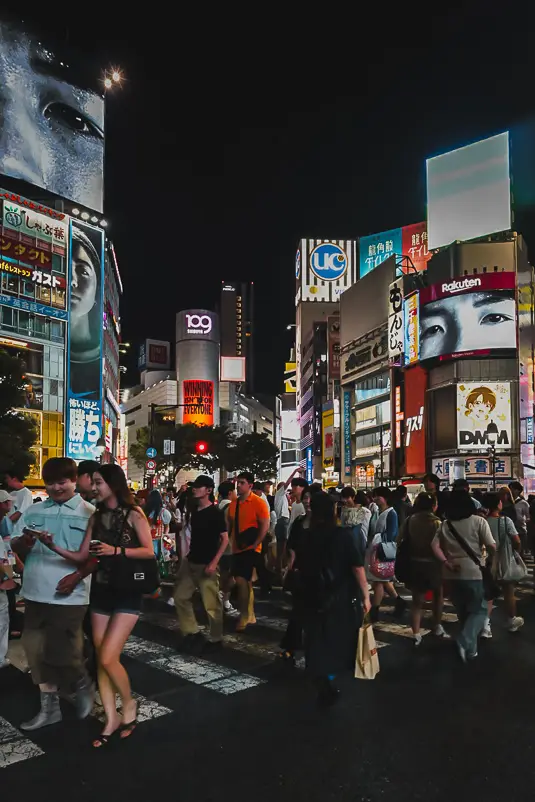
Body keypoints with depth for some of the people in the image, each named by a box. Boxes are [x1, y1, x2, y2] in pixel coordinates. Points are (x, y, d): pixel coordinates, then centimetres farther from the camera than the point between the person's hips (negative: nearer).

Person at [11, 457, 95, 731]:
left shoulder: (89, 513, -5)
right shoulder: (33, 511, 8)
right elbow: (15, 548, 7)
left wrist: (57, 549, -26)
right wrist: (25, 542, -16)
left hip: (68, 595, -5)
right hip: (36, 593, 5)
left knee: (61, 653, 0)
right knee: (37, 652, 11)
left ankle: (82, 685, 31)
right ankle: (49, 707, 28)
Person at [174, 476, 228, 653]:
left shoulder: (215, 513, -12)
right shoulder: (195, 511, 9)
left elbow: (225, 539, -13)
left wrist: (214, 562, -19)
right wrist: (188, 555, 15)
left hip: (207, 565, -8)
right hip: (190, 562, 8)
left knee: (211, 604, 0)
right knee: (180, 597, 10)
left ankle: (216, 639, 16)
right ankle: (192, 633, 21)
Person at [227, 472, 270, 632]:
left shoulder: (258, 503, -11)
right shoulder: (233, 504, 7)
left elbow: (265, 526, -13)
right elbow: (229, 525, 12)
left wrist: (254, 544, -17)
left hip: (251, 549, -7)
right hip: (237, 548, 7)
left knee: (241, 581, -12)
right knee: (246, 582, 15)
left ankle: (244, 616, 1)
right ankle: (249, 615, 27)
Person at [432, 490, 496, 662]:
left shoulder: (445, 524, 6)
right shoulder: (478, 521, -6)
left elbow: (434, 545, -5)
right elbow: (492, 547, -10)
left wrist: (446, 562, -5)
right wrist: (491, 558, 10)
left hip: (453, 574, 4)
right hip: (474, 572, -4)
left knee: (463, 611, 18)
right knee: (479, 610, 6)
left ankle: (470, 647, 28)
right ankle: (465, 641, -14)